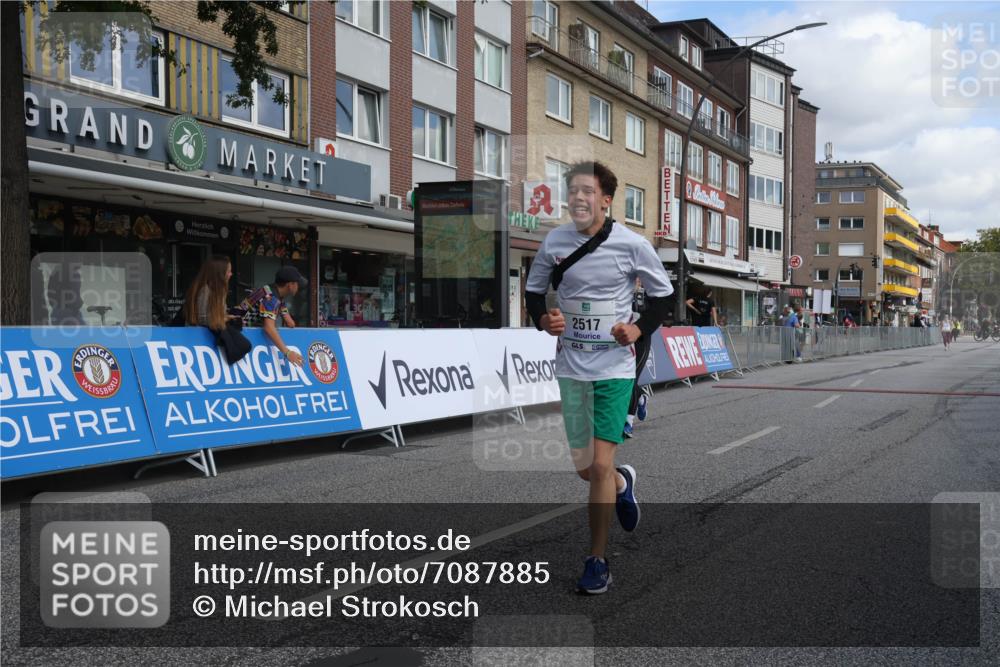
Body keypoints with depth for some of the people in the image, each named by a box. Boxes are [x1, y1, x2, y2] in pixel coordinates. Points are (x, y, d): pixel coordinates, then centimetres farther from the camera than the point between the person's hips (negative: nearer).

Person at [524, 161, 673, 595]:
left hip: (615, 367, -3)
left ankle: (598, 560, 9)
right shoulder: (554, 242, -1)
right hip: (570, 366, 3)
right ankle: (623, 484, 47)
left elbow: (662, 294, 6)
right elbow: (533, 290, 13)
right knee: (584, 469, 11)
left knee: (601, 465, -8)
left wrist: (639, 330, -10)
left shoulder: (632, 244, -7)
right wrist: (543, 319, -7)